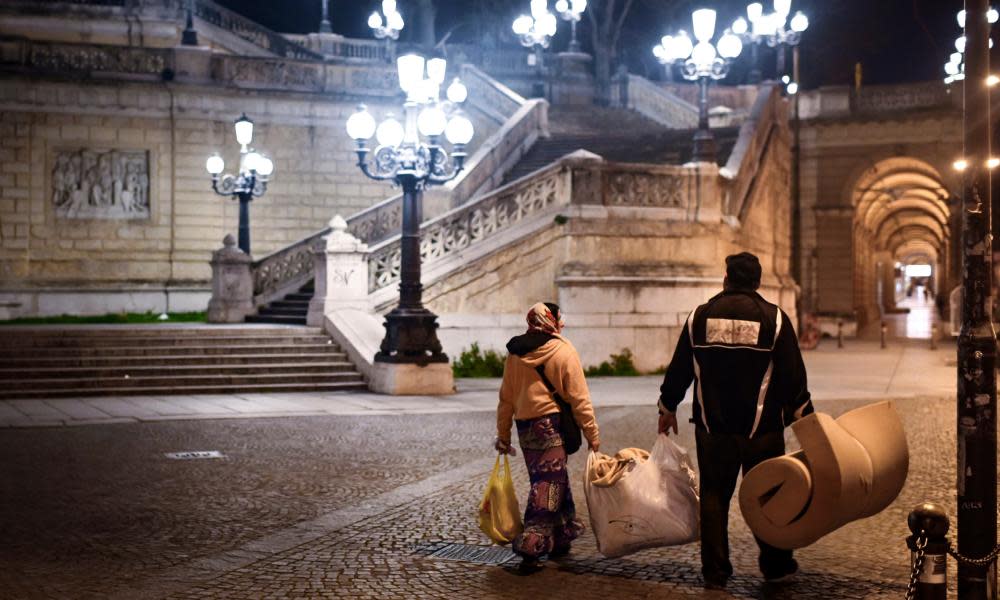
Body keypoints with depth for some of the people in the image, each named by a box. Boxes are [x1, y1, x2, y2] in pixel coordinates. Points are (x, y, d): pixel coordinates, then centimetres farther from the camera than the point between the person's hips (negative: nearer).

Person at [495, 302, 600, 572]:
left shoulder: (514, 354, 8)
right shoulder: (564, 352, -7)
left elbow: (506, 398, 13)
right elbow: (579, 398, -8)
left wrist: (503, 435, 21)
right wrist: (592, 434, -1)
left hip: (525, 428, 6)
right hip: (552, 425, -6)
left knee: (552, 481, 18)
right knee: (548, 485, -4)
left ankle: (560, 540, 25)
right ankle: (531, 547, -10)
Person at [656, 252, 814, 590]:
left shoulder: (700, 316, 1)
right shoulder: (773, 318, -4)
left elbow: (679, 368, 8)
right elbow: (793, 376, -4)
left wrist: (668, 407, 21)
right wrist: (803, 417, 6)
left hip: (712, 426, 1)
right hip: (762, 428, -1)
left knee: (714, 496, 8)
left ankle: (715, 573, 11)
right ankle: (775, 565, 21)